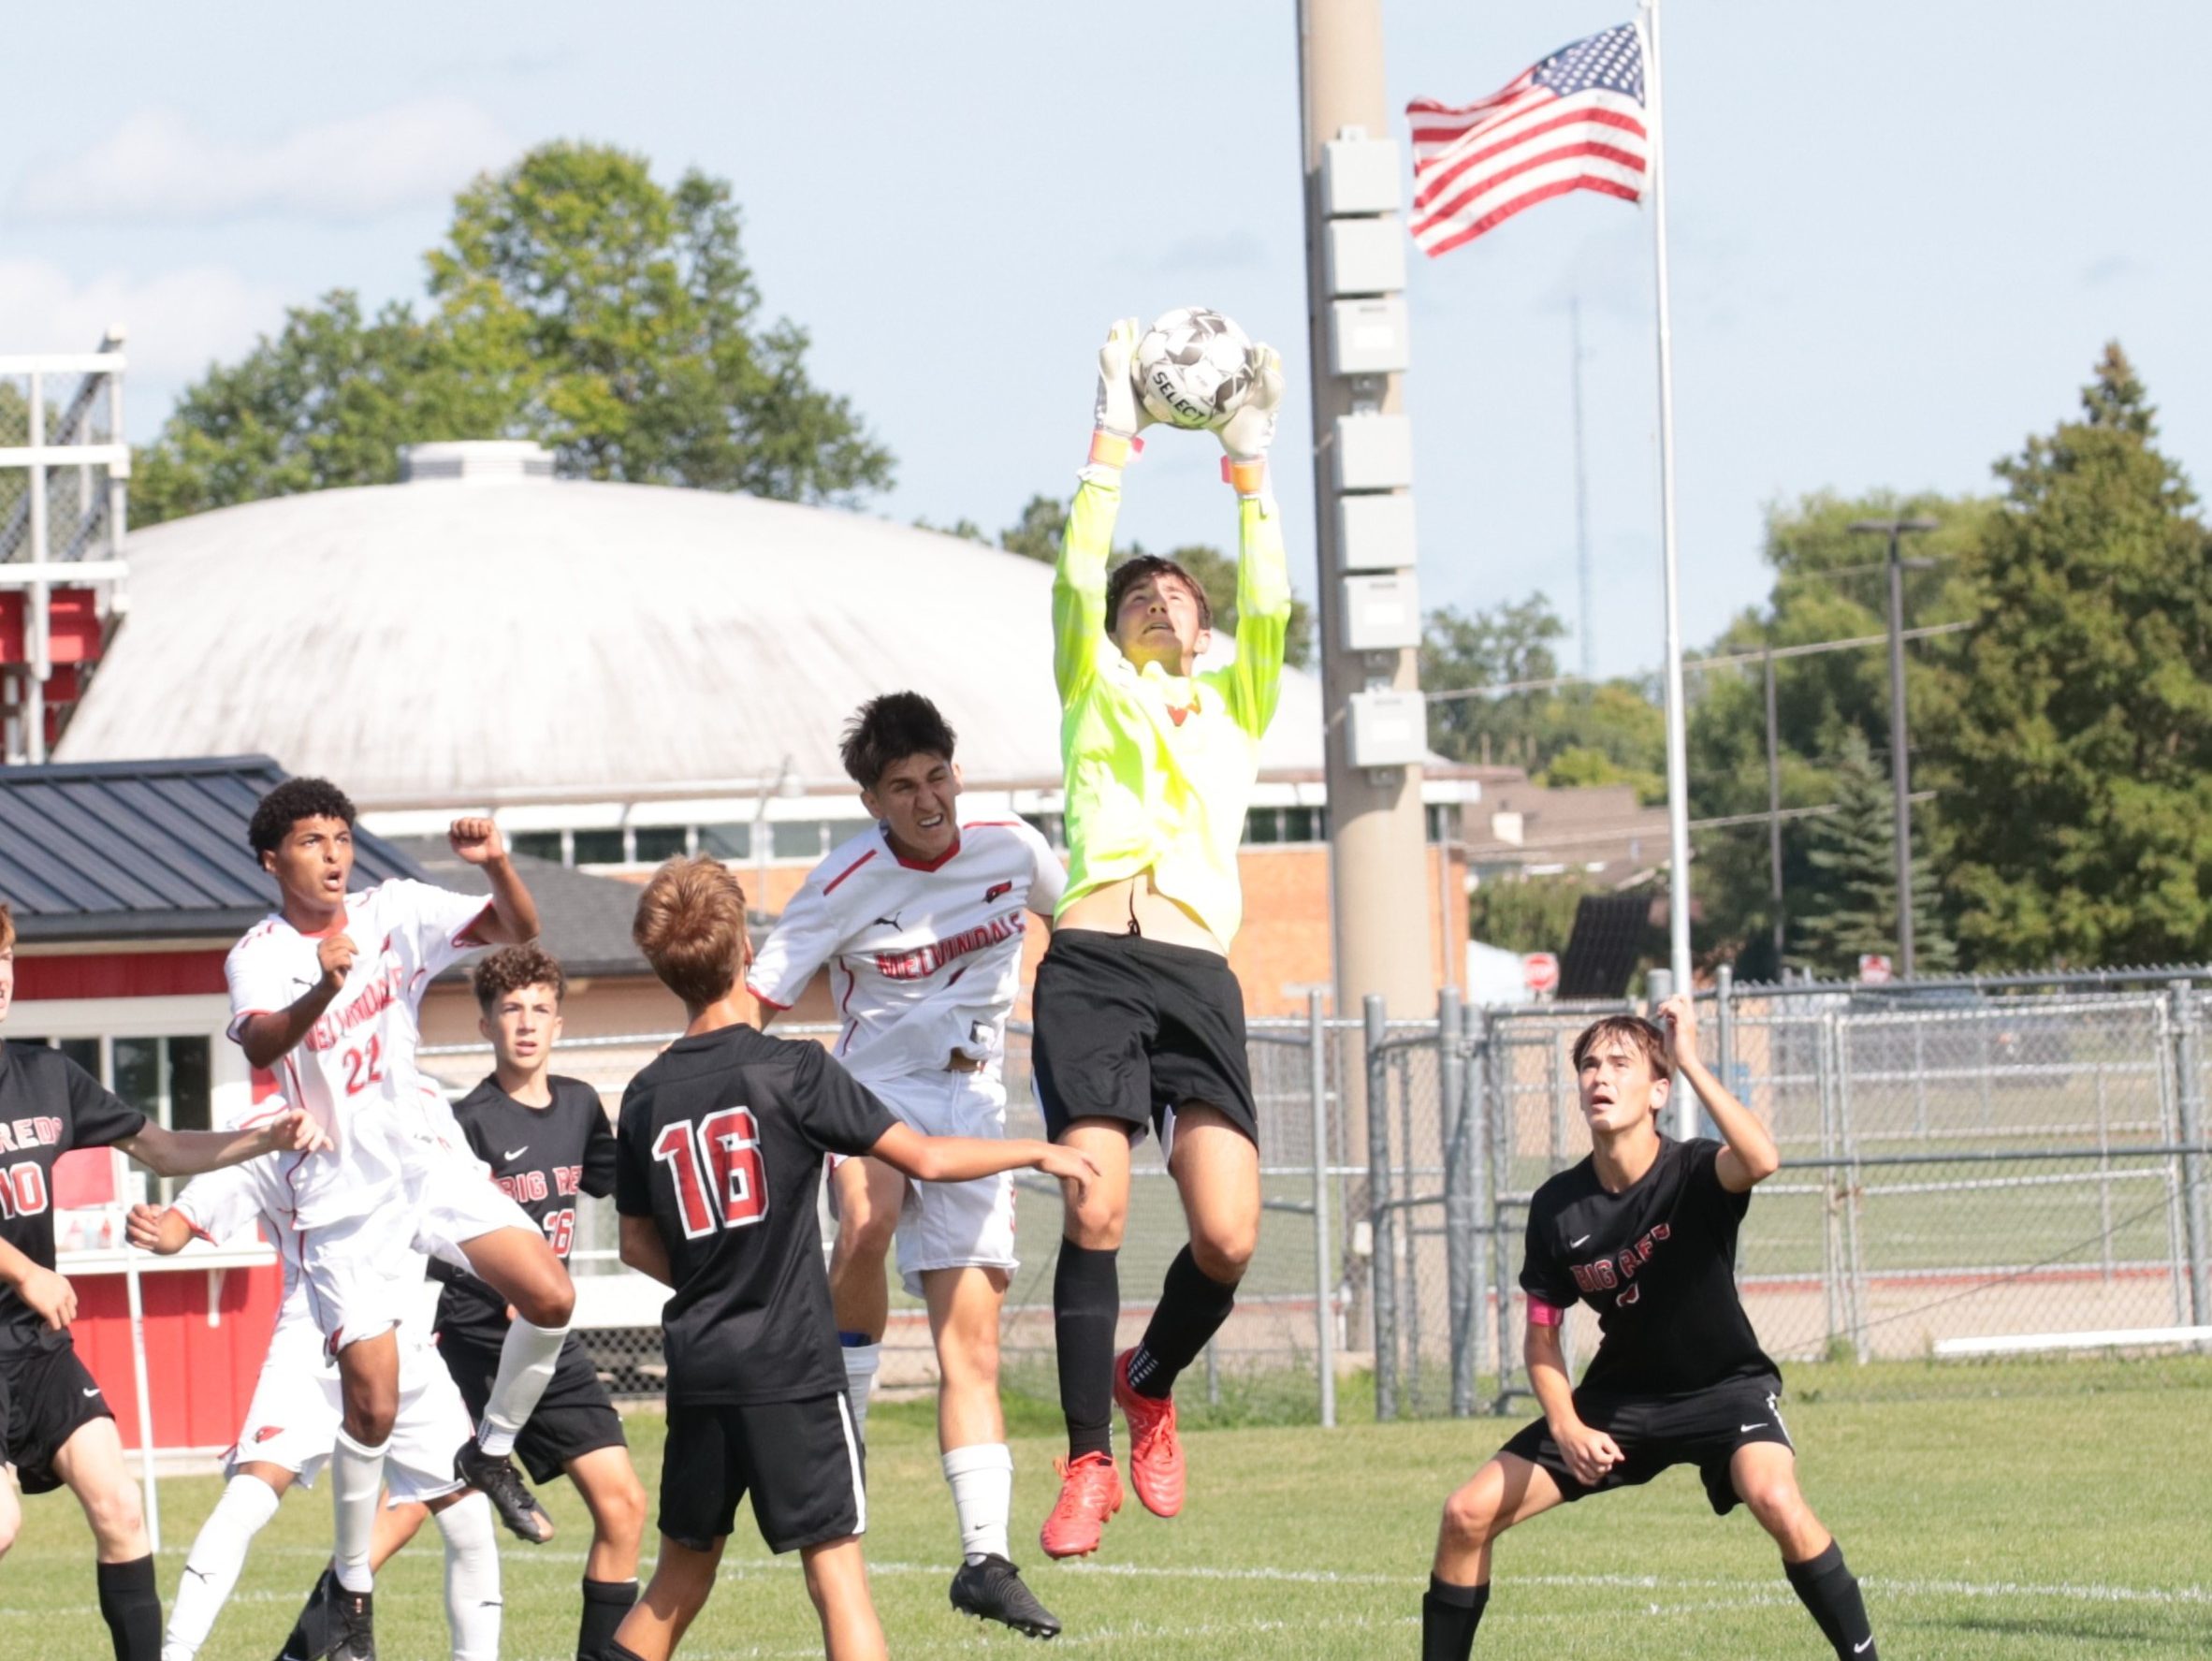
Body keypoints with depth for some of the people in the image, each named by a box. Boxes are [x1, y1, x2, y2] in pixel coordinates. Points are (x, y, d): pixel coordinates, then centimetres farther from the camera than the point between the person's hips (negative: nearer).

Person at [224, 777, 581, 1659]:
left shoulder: (394, 912, 2)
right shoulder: (259, 956, -8)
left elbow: (516, 928, -3)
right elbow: (260, 1045, -29)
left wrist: (496, 864, -24)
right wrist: (323, 990, -48)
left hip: (428, 1156, 3)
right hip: (341, 1193, -3)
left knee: (548, 1294, -20)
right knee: (371, 1404, -5)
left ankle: (490, 1452, 6)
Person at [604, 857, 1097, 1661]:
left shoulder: (646, 1098, 5)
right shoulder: (793, 1072, -9)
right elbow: (925, 1159, -6)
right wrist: (1041, 1154, 9)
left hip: (698, 1368, 4)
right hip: (791, 1366, -4)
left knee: (681, 1577, 15)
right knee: (835, 1566, -3)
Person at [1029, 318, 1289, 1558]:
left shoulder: (1236, 708, 25)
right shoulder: (1096, 691, 21)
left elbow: (1269, 609, 11)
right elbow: (1079, 579, 7)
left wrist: (1251, 464, 9)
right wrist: (1115, 440, 5)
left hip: (1200, 977, 2)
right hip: (1095, 966, -2)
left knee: (1229, 1238, -12)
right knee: (1096, 1214, -15)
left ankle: (1151, 1385, 18)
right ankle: (1090, 1457, -5)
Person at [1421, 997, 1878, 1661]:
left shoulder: (1694, 1173, -21)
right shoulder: (1557, 1207, -10)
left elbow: (1760, 1160, -47)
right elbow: (1541, 1336, 1)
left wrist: (1689, 1060, -43)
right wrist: (1566, 1427, -16)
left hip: (1724, 1388, -5)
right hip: (1619, 1398, 5)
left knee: (1776, 1498, -36)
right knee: (1467, 1515, -4)